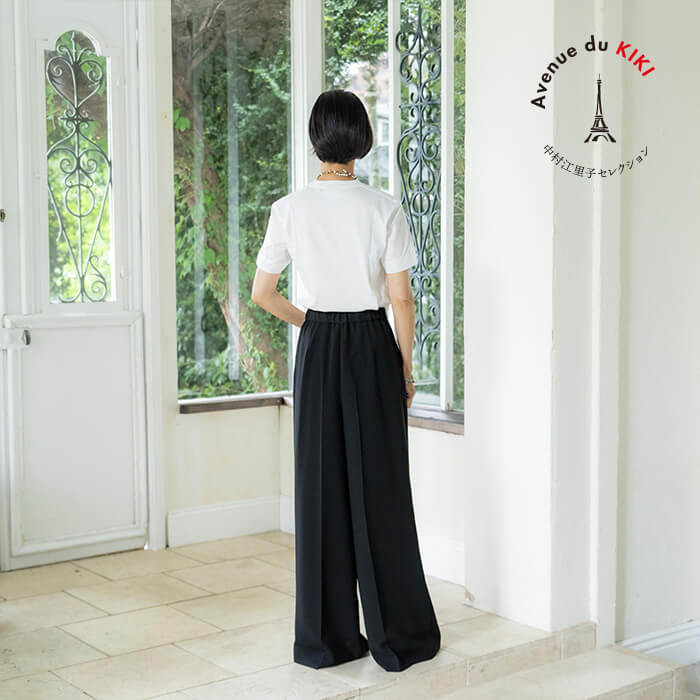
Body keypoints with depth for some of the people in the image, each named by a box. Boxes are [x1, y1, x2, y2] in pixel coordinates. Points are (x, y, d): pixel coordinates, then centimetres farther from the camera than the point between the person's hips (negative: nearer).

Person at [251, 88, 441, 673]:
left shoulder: (290, 208, -3)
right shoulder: (383, 207, -8)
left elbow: (262, 293, 1)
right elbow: (401, 298, -8)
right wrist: (405, 368, 3)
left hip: (318, 351, 2)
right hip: (373, 346, -1)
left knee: (321, 487, 8)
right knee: (380, 487, 5)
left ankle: (326, 637, 15)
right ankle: (397, 636, 14)